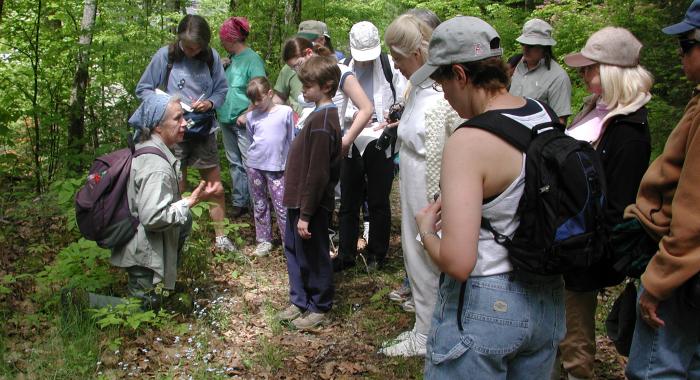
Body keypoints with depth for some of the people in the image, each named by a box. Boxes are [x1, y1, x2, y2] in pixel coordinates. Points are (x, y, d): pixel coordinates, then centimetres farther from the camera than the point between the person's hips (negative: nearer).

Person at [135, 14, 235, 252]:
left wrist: (210, 103, -15)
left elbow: (222, 90, 6)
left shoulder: (211, 56, -4)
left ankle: (220, 237, 24)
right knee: (177, 190, 8)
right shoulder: (165, 55, -10)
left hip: (204, 131, 2)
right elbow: (143, 89, -4)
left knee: (216, 188, 9)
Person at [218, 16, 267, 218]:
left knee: (250, 163, -4)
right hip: (227, 119, 8)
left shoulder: (252, 59, -11)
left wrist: (247, 114, -19)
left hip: (244, 123, -8)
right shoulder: (231, 59, 10)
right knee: (234, 163, 13)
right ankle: (239, 202, 22)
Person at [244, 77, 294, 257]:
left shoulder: (285, 112, -6)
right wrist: (256, 155, 13)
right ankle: (264, 240, 21)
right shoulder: (251, 117, 1)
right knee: (259, 205, 11)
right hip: (255, 166, 3)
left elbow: (291, 140, 2)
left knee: (282, 206, -2)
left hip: (277, 168, -3)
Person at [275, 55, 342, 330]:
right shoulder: (323, 115, 9)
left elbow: (317, 173, -24)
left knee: (313, 257, 6)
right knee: (294, 251, 20)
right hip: (299, 200, 10)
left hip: (311, 205, -10)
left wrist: (306, 214, -21)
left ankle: (320, 308, 22)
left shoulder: (322, 122, -23)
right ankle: (300, 301, 34)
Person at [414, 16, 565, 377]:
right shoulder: (546, 118, -1)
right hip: (547, 300, 8)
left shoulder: (469, 141, -23)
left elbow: (457, 262, -28)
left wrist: (427, 230, -8)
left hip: (483, 306, -7)